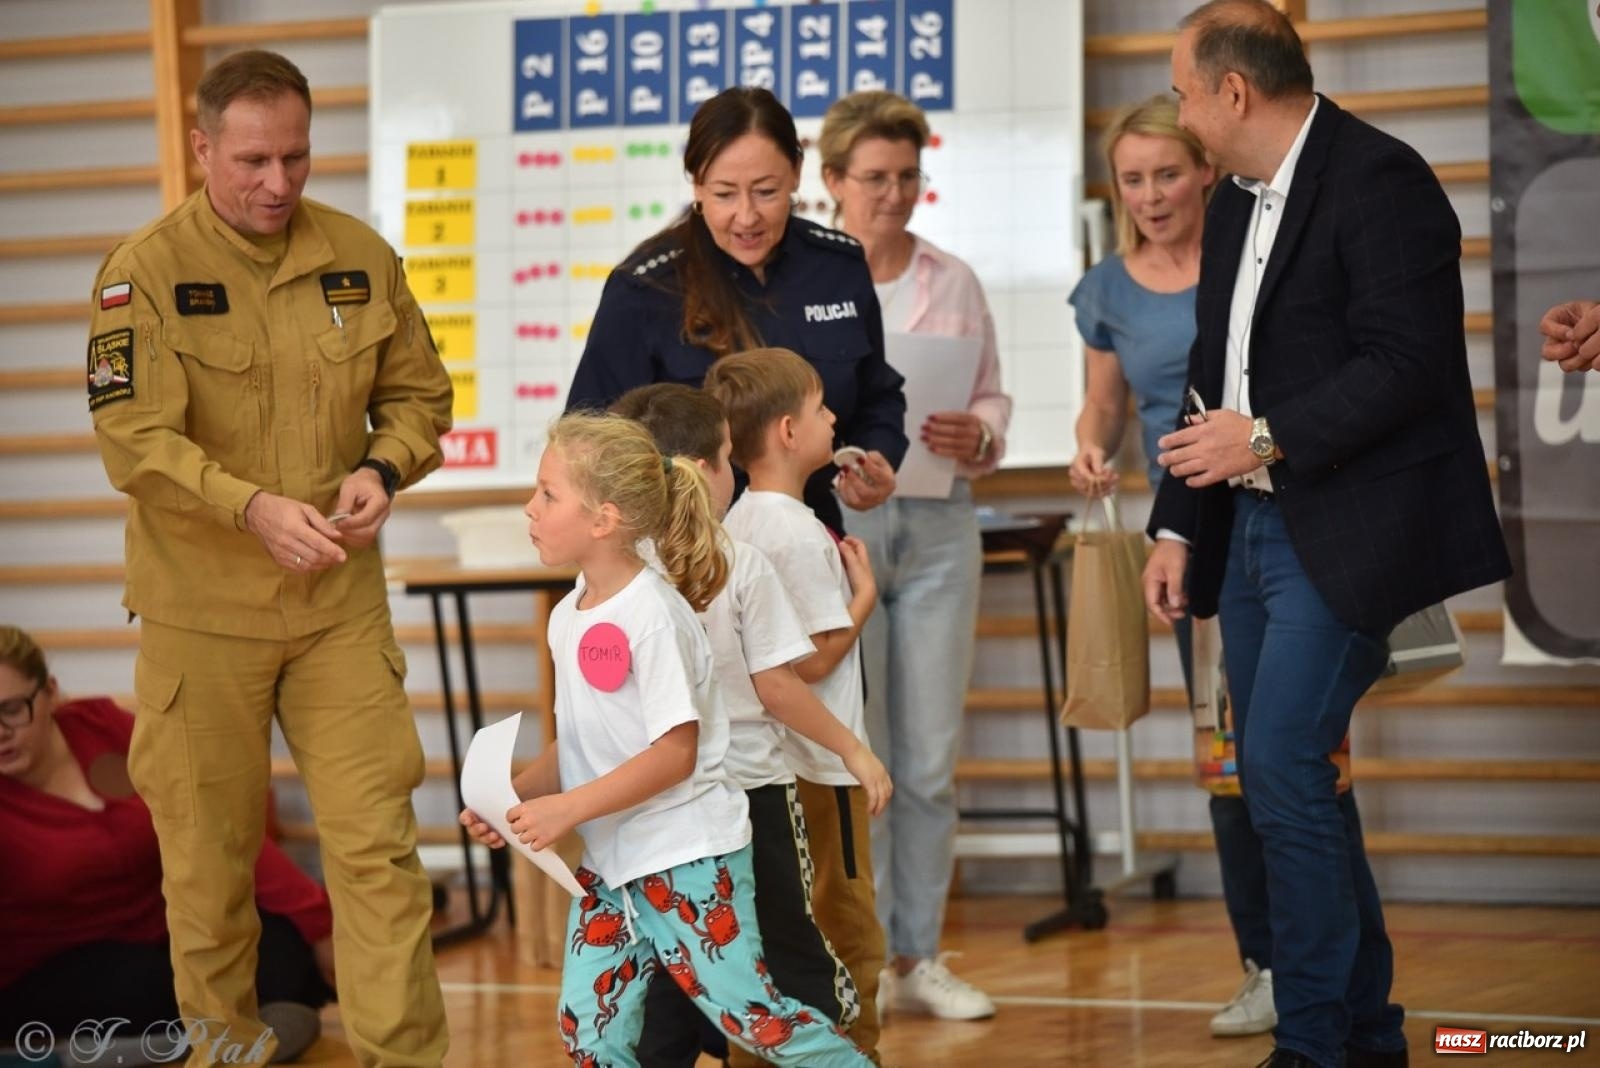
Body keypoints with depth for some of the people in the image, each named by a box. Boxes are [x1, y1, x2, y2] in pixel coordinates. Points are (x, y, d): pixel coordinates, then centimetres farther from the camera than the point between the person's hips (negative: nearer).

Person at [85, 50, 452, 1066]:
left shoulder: (360, 256, 3)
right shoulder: (146, 271, -8)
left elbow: (420, 392, 12)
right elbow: (133, 438, -16)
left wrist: (385, 468, -9)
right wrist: (254, 507, -28)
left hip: (341, 602, 2)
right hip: (202, 610, -2)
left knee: (377, 842, -2)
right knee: (210, 858, 9)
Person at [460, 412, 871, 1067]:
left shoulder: (654, 615, -18)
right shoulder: (568, 619, 7)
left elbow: (675, 753, -21)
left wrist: (569, 807, -23)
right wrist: (512, 797, -2)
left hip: (687, 858, -8)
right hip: (609, 864, 8)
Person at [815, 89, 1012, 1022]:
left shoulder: (955, 282, 10)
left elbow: (993, 396, 11)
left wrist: (977, 436, -10)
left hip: (938, 524, 3)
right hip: (833, 520, -3)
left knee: (932, 759, 4)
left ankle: (921, 957, 11)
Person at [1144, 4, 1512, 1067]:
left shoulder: (1378, 181, -13)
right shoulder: (1235, 201, 16)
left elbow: (1404, 363, -20)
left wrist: (1268, 437, -21)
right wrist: (1178, 525, 15)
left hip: (1345, 528, -9)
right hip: (1252, 520, 9)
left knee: (1283, 767, -14)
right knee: (1292, 778, 11)